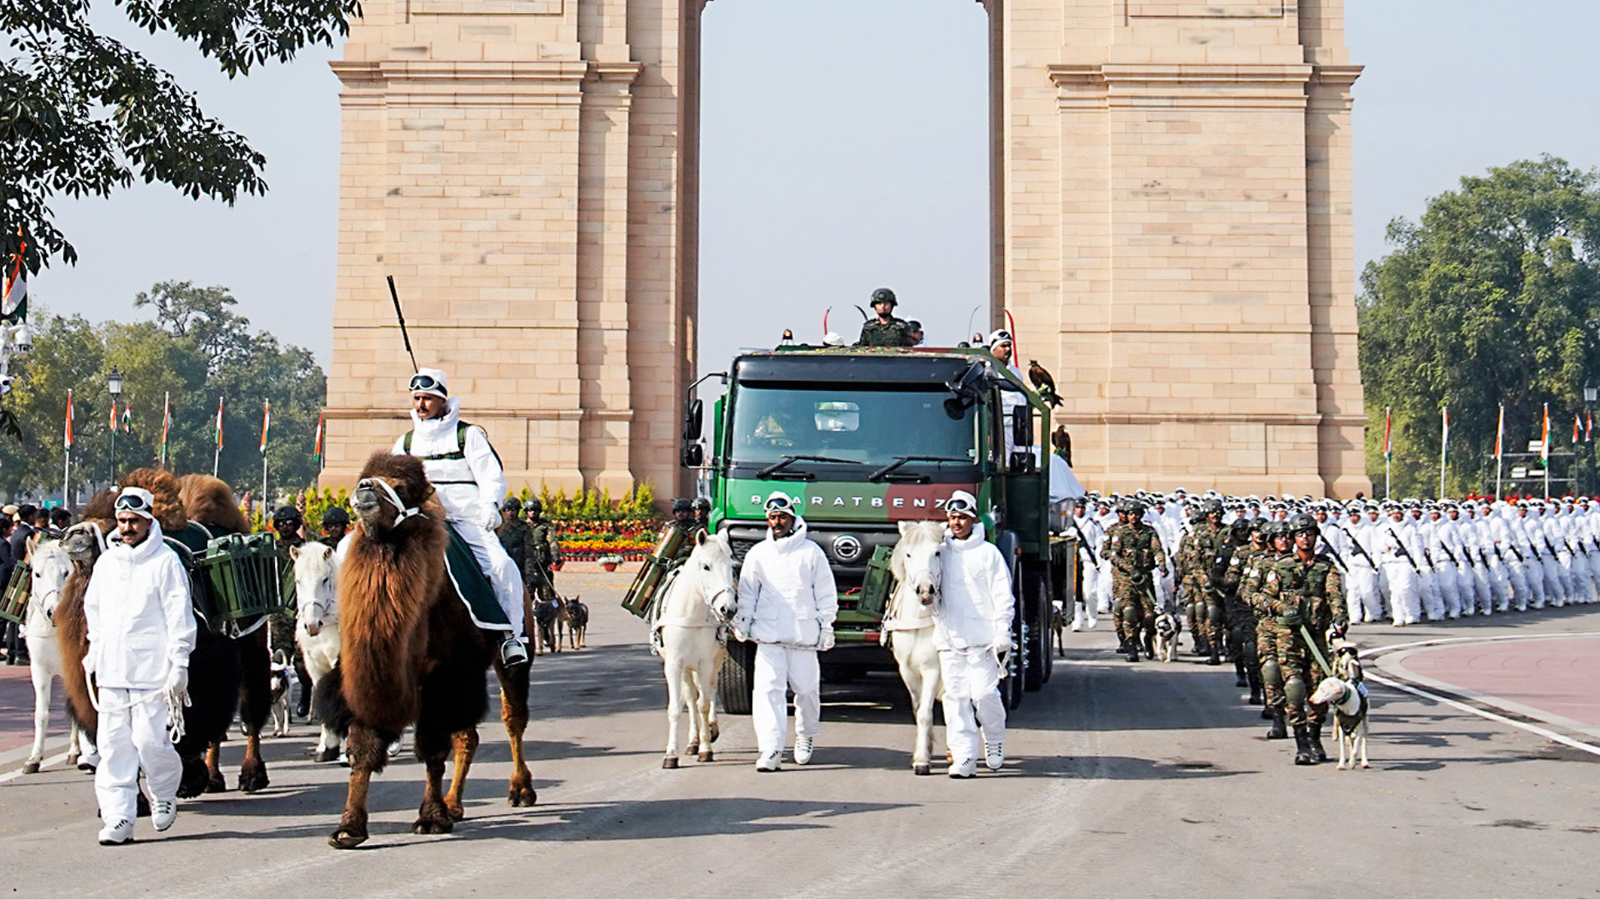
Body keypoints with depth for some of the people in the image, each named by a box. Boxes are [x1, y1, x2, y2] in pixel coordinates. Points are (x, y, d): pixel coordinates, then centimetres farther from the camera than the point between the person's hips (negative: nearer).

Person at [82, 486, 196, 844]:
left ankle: (164, 795, 20)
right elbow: (93, 611, 25)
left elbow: (180, 617, -6)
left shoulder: (165, 562, -4)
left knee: (149, 740, -8)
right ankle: (118, 817, 4)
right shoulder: (106, 562, 13)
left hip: (152, 670, -5)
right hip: (111, 672, 5)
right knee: (113, 745, 1)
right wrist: (95, 654, 19)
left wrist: (179, 667, -9)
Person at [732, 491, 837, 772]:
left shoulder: (811, 551, 5)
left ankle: (806, 738, 32)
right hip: (768, 633, 1)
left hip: (804, 632, -1)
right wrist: (741, 621, 4)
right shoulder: (757, 554, 10)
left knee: (806, 689, 8)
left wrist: (826, 626, 4)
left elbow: (825, 593, 8)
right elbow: (747, 592, 15)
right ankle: (771, 750, -16)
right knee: (767, 688, -12)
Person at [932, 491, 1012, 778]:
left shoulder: (988, 553, 2)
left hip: (982, 638, -4)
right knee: (956, 698, -1)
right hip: (948, 639, 4)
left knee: (984, 693, -8)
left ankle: (995, 743, 17)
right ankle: (964, 757, 1)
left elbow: (1002, 596, 0)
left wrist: (1003, 635, -6)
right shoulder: (941, 551, 13)